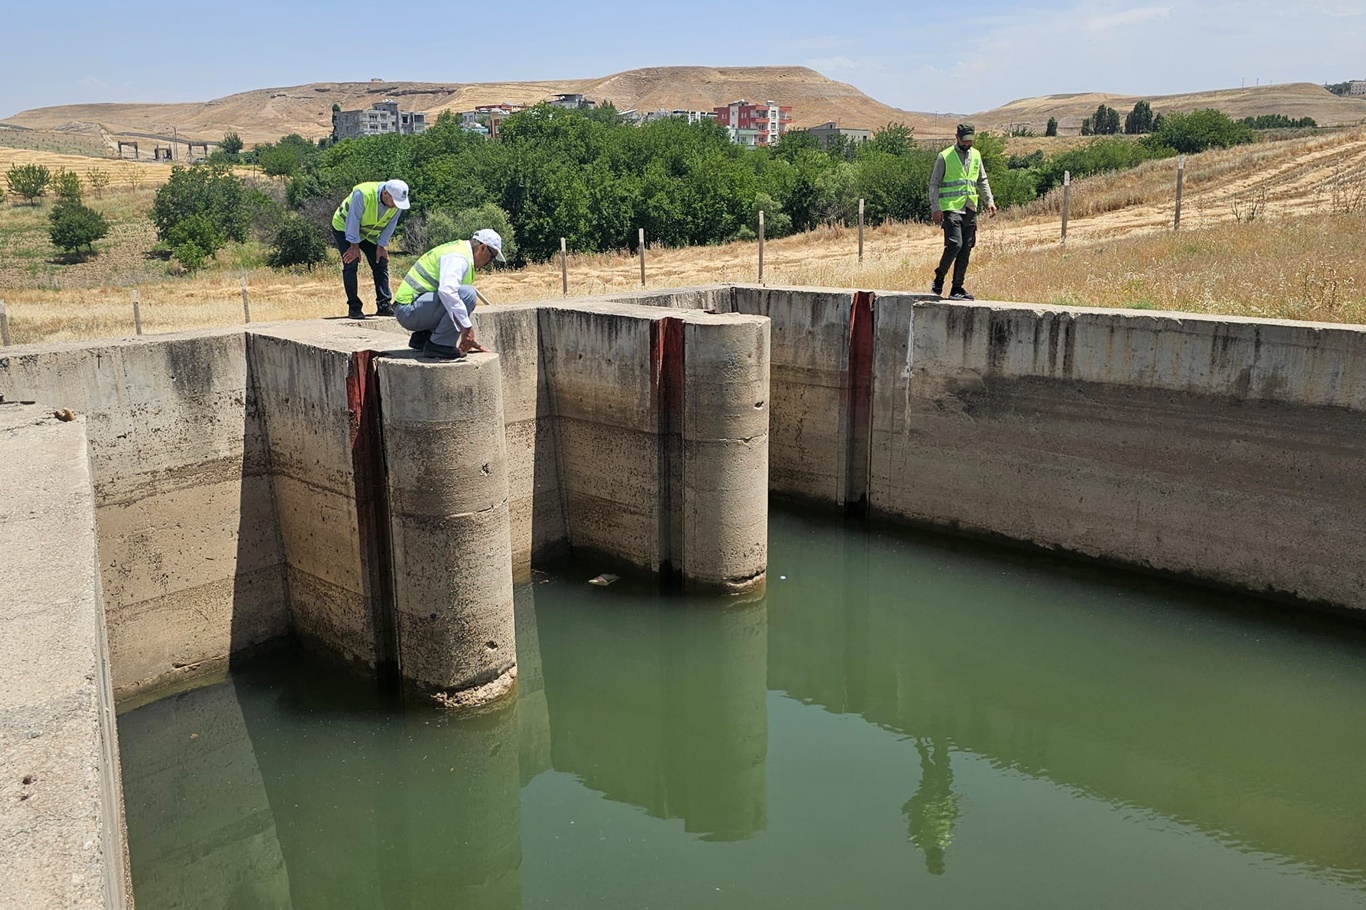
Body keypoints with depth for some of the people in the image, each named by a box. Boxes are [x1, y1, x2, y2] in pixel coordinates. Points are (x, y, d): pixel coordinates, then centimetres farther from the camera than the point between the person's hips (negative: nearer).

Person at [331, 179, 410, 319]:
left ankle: (384, 305, -1)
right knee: (351, 264, -15)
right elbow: (353, 221, -29)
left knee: (381, 264, -3)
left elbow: (390, 225, -8)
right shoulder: (363, 194, -38)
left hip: (370, 233, 5)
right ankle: (353, 307, -11)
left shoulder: (397, 201, -21)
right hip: (344, 228, -5)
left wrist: (381, 246, -8)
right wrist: (354, 245, -22)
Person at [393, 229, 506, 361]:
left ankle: (422, 337, 14)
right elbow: (446, 291, -33)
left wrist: (468, 338, 26)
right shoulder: (458, 258, -14)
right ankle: (438, 345, -15)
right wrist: (467, 327, -30)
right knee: (467, 294, -23)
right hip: (410, 310, -10)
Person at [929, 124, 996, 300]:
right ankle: (938, 279, 2)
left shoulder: (976, 155, 15)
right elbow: (934, 184, -1)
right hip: (951, 208, -6)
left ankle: (957, 289, 8)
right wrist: (936, 208, -11)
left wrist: (989, 201, 9)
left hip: (970, 210, 6)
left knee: (966, 249, 3)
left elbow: (982, 181, 22)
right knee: (954, 244, -19)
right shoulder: (945, 157, -1)